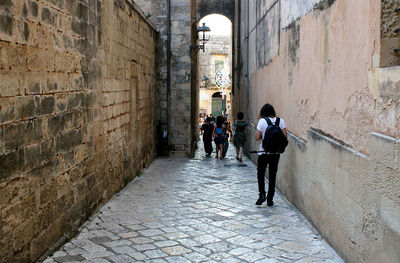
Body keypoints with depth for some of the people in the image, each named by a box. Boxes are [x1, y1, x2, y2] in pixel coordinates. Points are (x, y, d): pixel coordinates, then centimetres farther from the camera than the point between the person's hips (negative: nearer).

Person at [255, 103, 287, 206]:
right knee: (272, 175, 10)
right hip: (276, 152, 2)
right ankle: (270, 199, 13)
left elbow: (257, 138, -11)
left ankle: (262, 194, -1)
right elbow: (285, 136, -5)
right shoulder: (280, 120, 0)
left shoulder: (262, 121, -8)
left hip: (264, 152, -2)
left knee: (260, 173, 15)